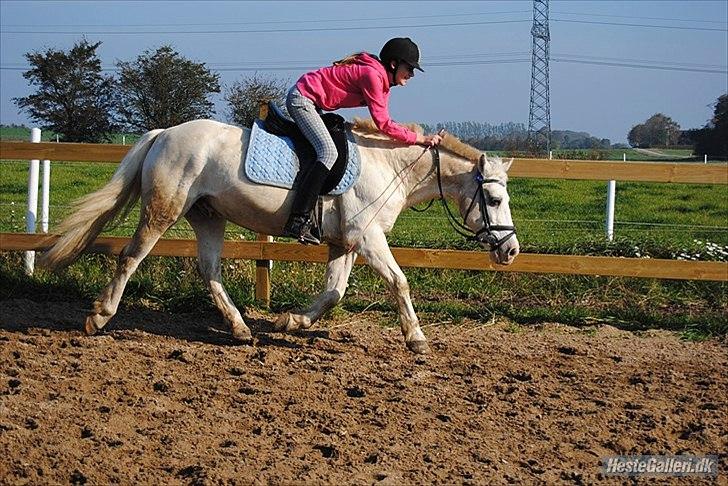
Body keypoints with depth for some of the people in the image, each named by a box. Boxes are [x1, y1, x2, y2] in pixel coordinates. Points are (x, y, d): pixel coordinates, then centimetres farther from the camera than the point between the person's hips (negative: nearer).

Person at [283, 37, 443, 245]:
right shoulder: (371, 74, -21)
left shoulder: (382, 79, 10)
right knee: (329, 153, -22)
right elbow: (383, 124, -21)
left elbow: (383, 121, 10)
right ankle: (297, 222, -29)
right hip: (301, 99, -11)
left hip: (310, 103, 11)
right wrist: (420, 138, -18)